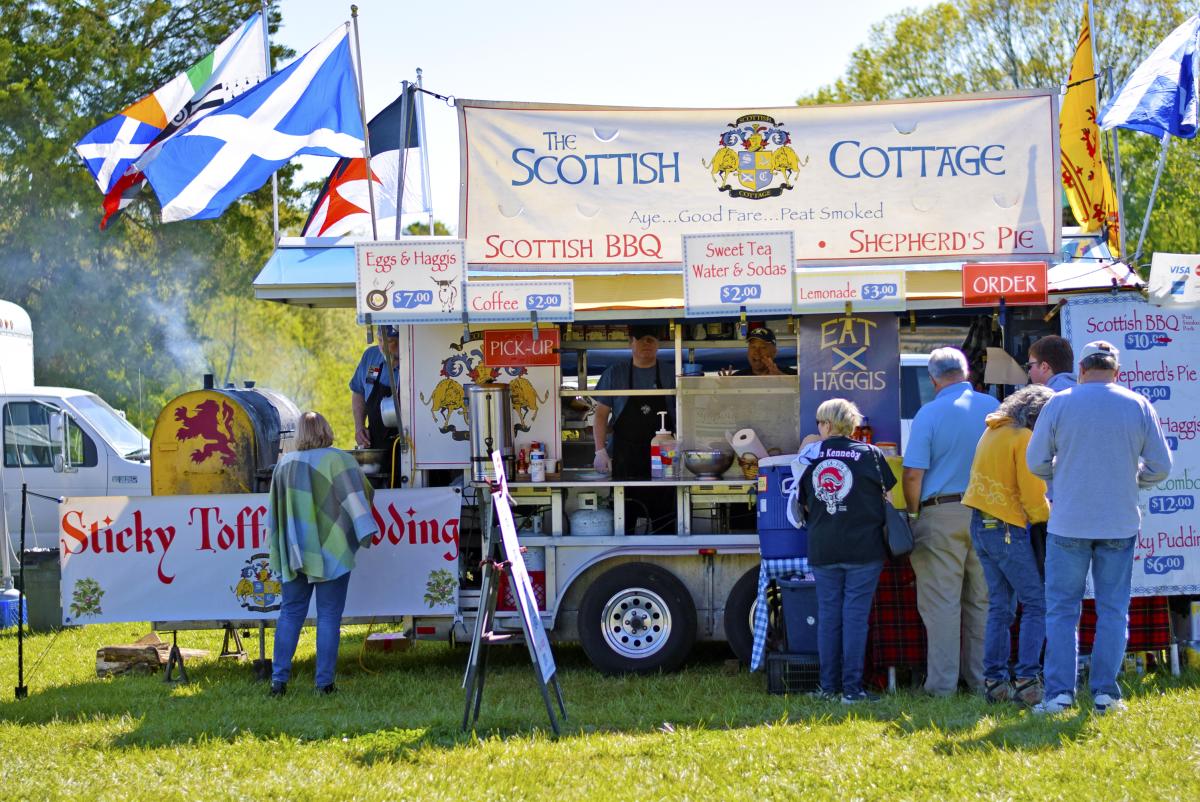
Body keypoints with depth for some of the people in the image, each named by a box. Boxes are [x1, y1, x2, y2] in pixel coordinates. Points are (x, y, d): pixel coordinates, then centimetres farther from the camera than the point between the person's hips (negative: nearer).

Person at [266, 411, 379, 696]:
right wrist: (367, 532, -4)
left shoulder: (285, 463, 8)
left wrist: (279, 550, 21)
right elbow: (357, 497, -10)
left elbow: (274, 510, 14)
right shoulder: (338, 460, -7)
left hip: (295, 554, 4)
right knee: (329, 616, 1)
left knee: (290, 613, 10)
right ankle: (324, 681, -2)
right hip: (332, 553, -4)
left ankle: (279, 678, 4)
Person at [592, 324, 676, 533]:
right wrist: (600, 451, -4)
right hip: (624, 459, 0)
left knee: (664, 522, -1)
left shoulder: (669, 376, 6)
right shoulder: (614, 374, 6)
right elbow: (600, 415, 6)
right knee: (623, 520, 1)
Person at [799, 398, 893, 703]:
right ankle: (852, 687, -3)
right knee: (855, 616, -1)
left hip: (822, 550, 2)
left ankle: (829, 686, 11)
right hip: (863, 549, -2)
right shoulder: (868, 454, -2)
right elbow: (890, 495, 3)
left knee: (828, 615, 9)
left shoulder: (810, 458, 4)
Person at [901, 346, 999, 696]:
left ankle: (942, 683, 1)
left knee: (942, 602, 0)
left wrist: (913, 512, 2)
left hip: (942, 515, -4)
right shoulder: (993, 408, 4)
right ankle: (983, 678, 14)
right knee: (982, 600, 11)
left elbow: (913, 474, -11)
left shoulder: (930, 414, -8)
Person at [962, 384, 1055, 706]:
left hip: (980, 526, 9)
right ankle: (1027, 680, -11)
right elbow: (1033, 497, -14)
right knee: (1036, 604, -4)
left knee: (1000, 606, 13)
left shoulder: (994, 430, 14)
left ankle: (994, 681, 11)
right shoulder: (1024, 438, -13)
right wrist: (1049, 517, 7)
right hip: (1007, 529, -9)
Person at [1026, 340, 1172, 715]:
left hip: (1069, 524, -1)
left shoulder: (1059, 404, -5)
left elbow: (1036, 463, 1)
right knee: (1113, 610, 8)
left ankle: (1059, 692, 0)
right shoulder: (1139, 406, -1)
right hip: (1120, 523, 1)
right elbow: (1160, 467, 1)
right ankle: (1105, 691, 5)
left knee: (1062, 609, 5)